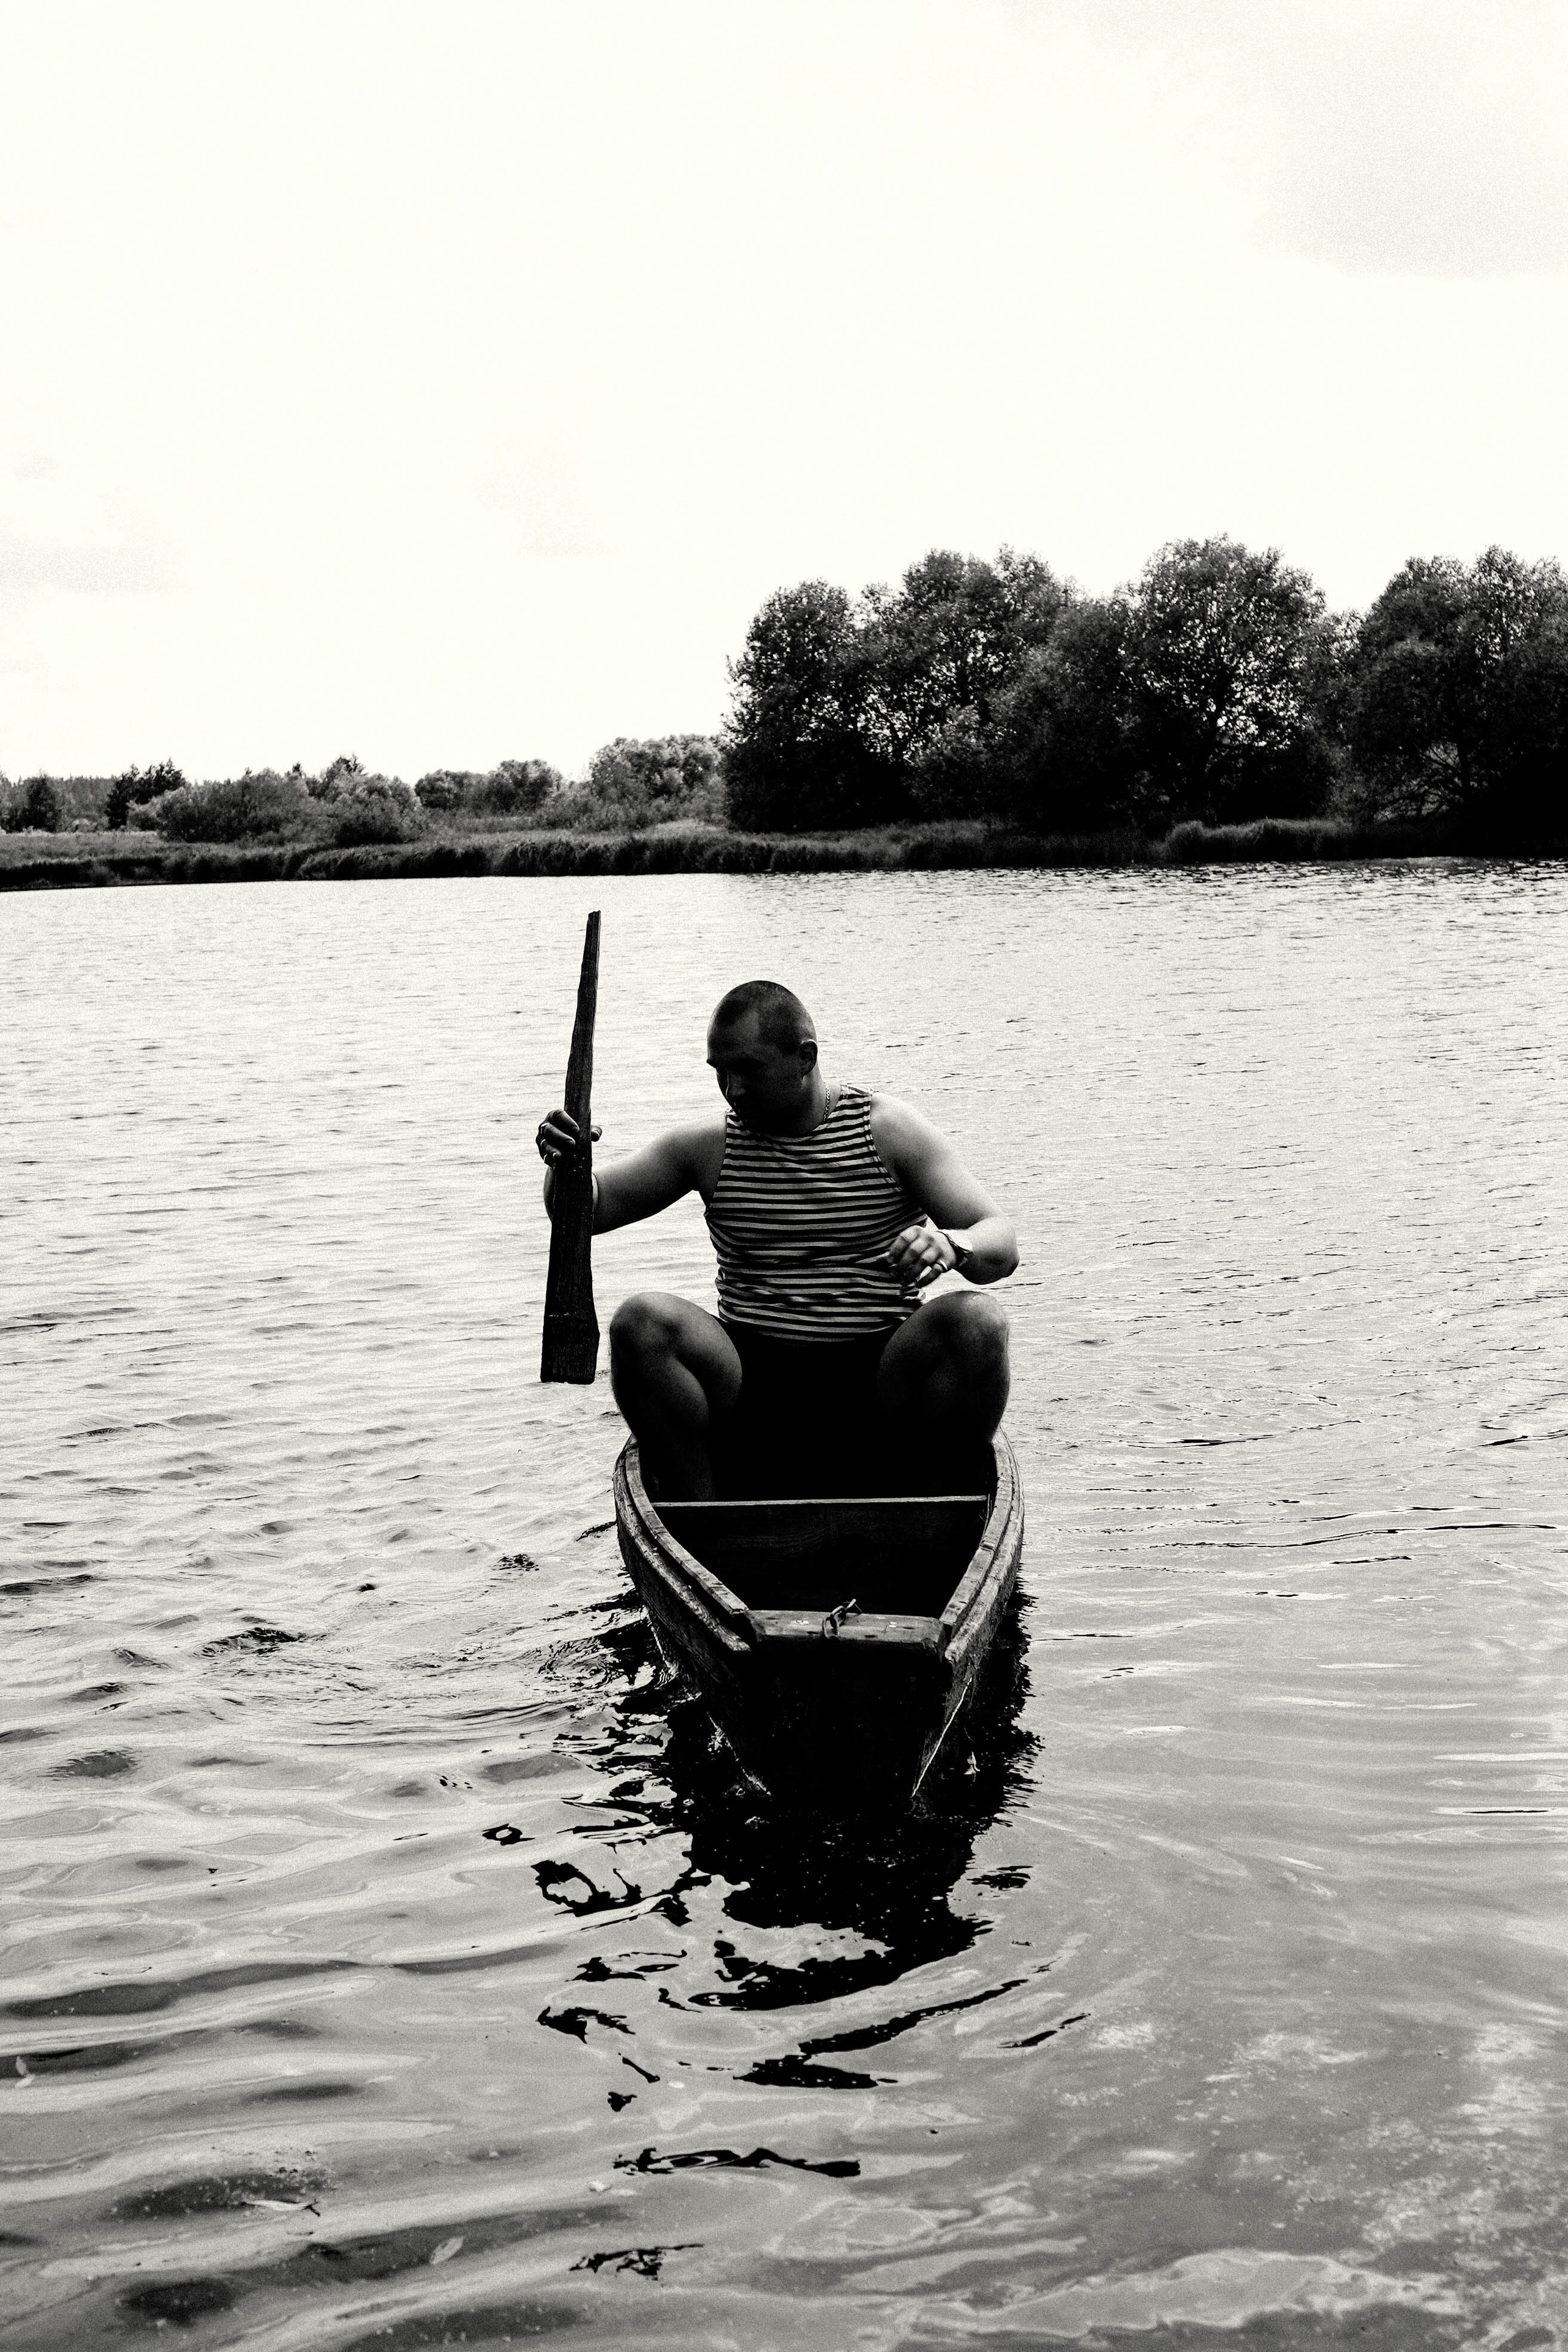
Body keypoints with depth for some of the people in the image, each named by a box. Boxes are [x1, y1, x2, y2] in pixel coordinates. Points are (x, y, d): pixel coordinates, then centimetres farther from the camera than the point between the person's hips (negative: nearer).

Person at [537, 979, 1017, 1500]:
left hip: (877, 1381, -1)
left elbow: (1002, 1246, -4)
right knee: (641, 1321, -24)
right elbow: (589, 1209, 10)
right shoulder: (710, 1144, 7)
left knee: (975, 1321, -29)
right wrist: (566, 1165, -13)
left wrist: (951, 1245, -28)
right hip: (753, 1386, 1)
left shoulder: (888, 1130, 1)